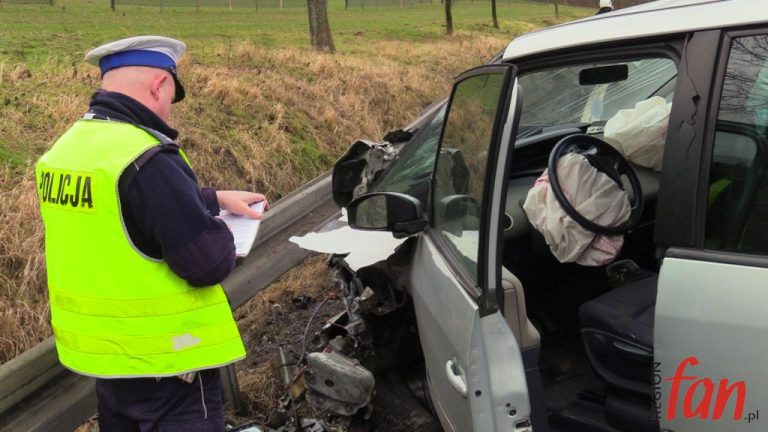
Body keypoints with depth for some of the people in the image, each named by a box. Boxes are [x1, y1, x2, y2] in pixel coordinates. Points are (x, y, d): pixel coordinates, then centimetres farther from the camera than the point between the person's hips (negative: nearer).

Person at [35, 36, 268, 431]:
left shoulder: (67, 147, 4)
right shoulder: (145, 158, -26)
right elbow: (210, 262, -25)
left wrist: (214, 199, 16)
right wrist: (218, 230, -5)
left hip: (100, 349, 9)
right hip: (162, 359, -9)